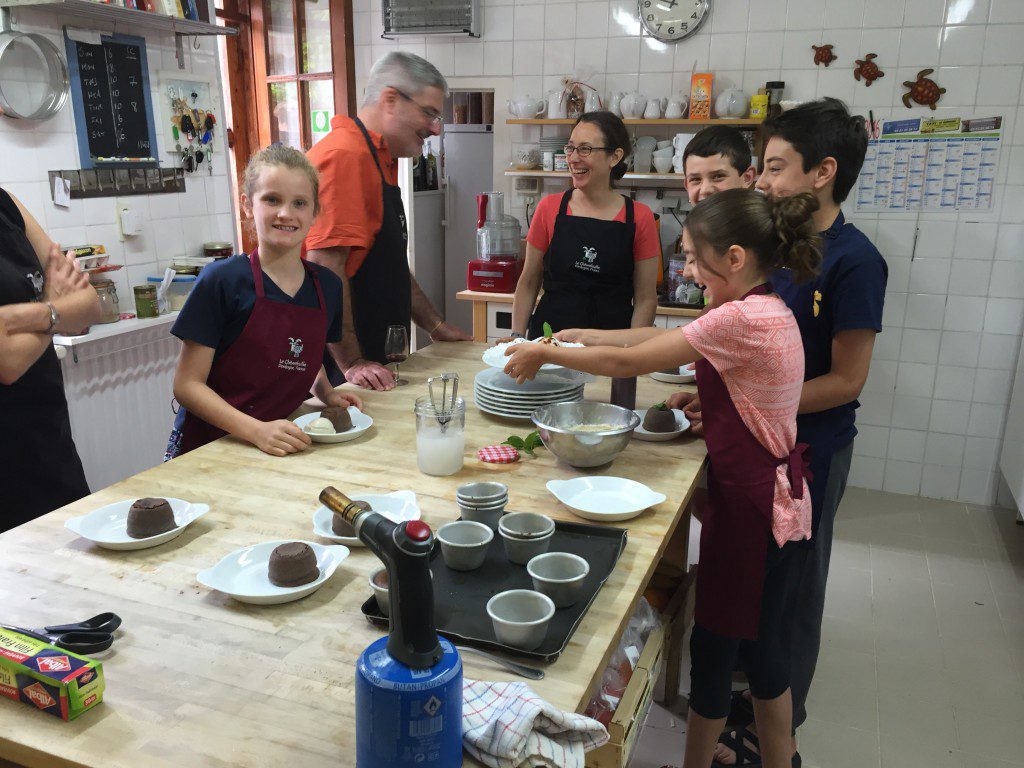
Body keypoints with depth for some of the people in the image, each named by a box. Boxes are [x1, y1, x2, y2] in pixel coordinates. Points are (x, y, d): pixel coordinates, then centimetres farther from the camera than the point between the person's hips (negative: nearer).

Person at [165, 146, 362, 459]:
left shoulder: (328, 286, 4)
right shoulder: (222, 280, -9)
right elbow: (187, 385, -9)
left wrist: (327, 393, 2)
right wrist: (256, 430, -22)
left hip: (281, 448, 4)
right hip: (205, 446, -4)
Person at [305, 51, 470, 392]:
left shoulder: (382, 162, 18)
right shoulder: (344, 155, -15)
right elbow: (325, 267, -23)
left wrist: (437, 327, 24)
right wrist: (352, 363, -23)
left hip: (375, 357, 10)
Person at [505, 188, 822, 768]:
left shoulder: (744, 319, -24)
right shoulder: (766, 312, 6)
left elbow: (628, 361, -19)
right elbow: (657, 337, 12)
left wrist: (545, 352, -7)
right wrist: (580, 338, 8)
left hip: (754, 507, -9)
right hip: (775, 497, 9)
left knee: (715, 644, 9)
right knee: (762, 644, 23)